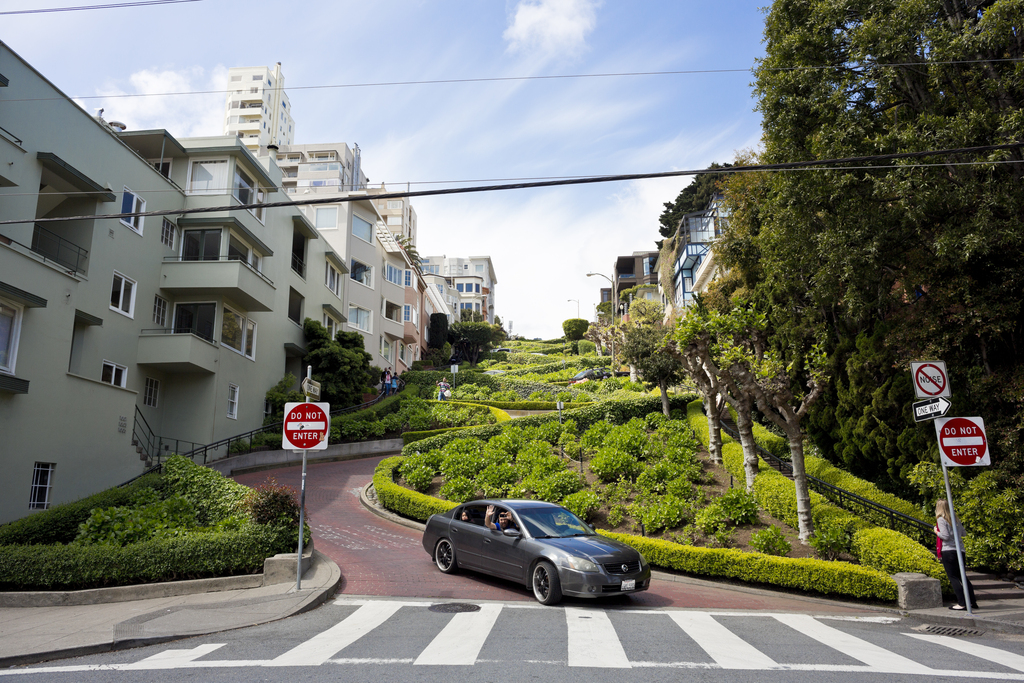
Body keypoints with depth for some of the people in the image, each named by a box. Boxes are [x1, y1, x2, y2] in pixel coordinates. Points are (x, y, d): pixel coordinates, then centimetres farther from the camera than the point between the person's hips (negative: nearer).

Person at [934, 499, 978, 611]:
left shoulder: (941, 519, -9)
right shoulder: (955, 519, 12)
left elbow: (945, 536, -16)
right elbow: (963, 533, 19)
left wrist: (936, 532, 1)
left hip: (948, 551, -7)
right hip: (960, 550, 7)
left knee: (953, 577, -3)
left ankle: (962, 603, -6)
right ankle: (973, 601, 20)